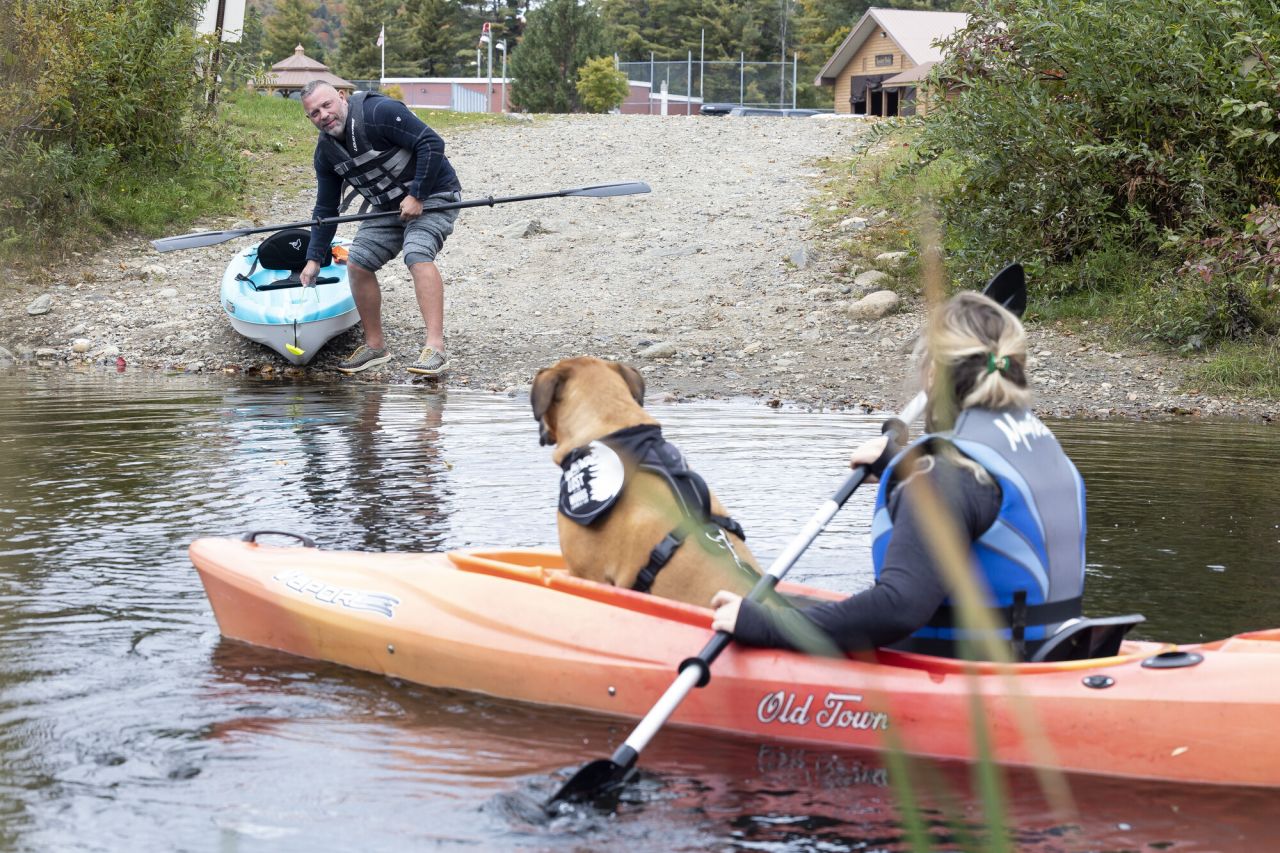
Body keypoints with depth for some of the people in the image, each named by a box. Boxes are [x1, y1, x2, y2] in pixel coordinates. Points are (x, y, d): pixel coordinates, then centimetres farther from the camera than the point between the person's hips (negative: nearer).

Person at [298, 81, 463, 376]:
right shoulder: (326, 152, 2)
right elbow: (325, 209, 10)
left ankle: (436, 349, -36)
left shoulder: (379, 112, -22)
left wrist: (416, 196, -23)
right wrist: (314, 258, 5)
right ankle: (375, 346, 13)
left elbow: (432, 144, -25)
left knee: (417, 254, -29)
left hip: (432, 195, -8)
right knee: (357, 263, -2)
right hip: (389, 207, 8)